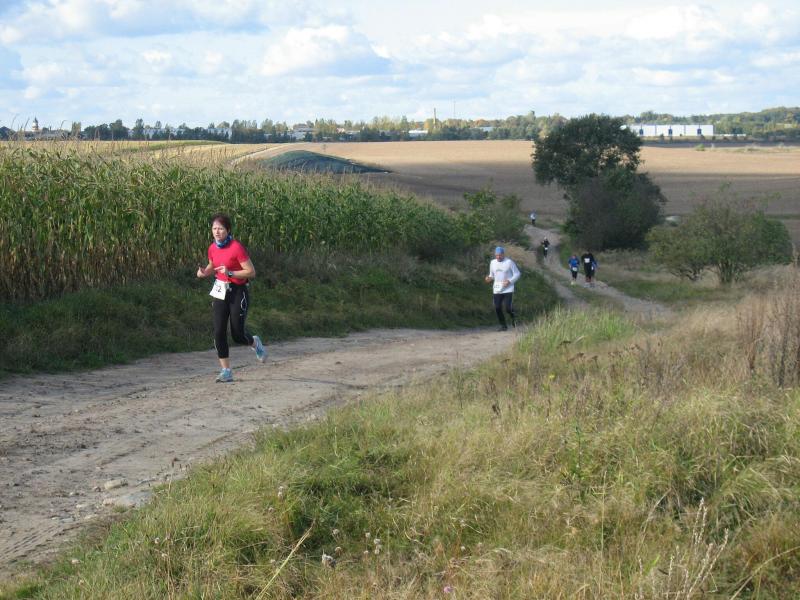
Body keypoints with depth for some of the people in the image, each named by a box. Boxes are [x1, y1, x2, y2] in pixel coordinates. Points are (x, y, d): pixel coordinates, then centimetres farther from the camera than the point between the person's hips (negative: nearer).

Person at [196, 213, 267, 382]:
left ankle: (255, 343, 35)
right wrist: (204, 272, -1)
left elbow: (251, 272, -17)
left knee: (237, 335, -1)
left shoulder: (237, 248, -18)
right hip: (220, 292, 6)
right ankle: (226, 372, 2)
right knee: (219, 332, -5)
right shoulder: (212, 248, 2)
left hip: (238, 292, -6)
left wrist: (230, 273, -28)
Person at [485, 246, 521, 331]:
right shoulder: (492, 263, 8)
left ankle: (513, 317, 24)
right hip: (496, 290, 4)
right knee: (497, 308, -3)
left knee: (508, 308, -11)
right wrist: (489, 278, -3)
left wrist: (509, 281, -17)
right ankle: (503, 326, 13)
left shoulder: (509, 262, -6)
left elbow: (517, 274, -2)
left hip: (508, 290, -4)